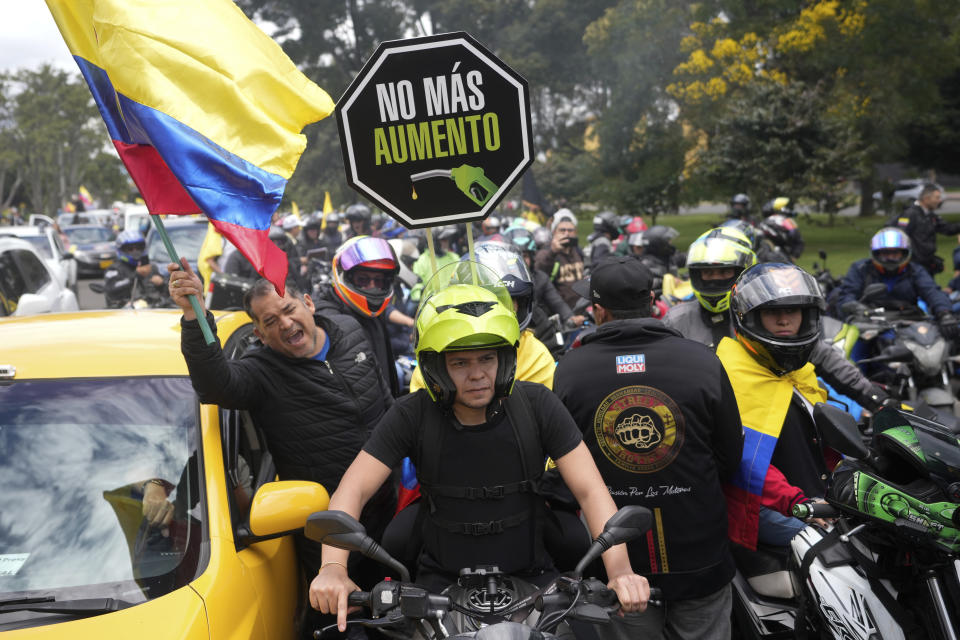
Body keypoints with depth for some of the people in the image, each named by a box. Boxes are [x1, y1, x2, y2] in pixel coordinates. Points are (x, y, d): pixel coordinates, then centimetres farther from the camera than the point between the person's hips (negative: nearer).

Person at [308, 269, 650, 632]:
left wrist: (620, 570, -28)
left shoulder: (537, 406, -9)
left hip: (529, 576, 1)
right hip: (442, 581, 0)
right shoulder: (412, 416, -9)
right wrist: (333, 568, -31)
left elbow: (590, 490, -12)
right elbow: (353, 490, -13)